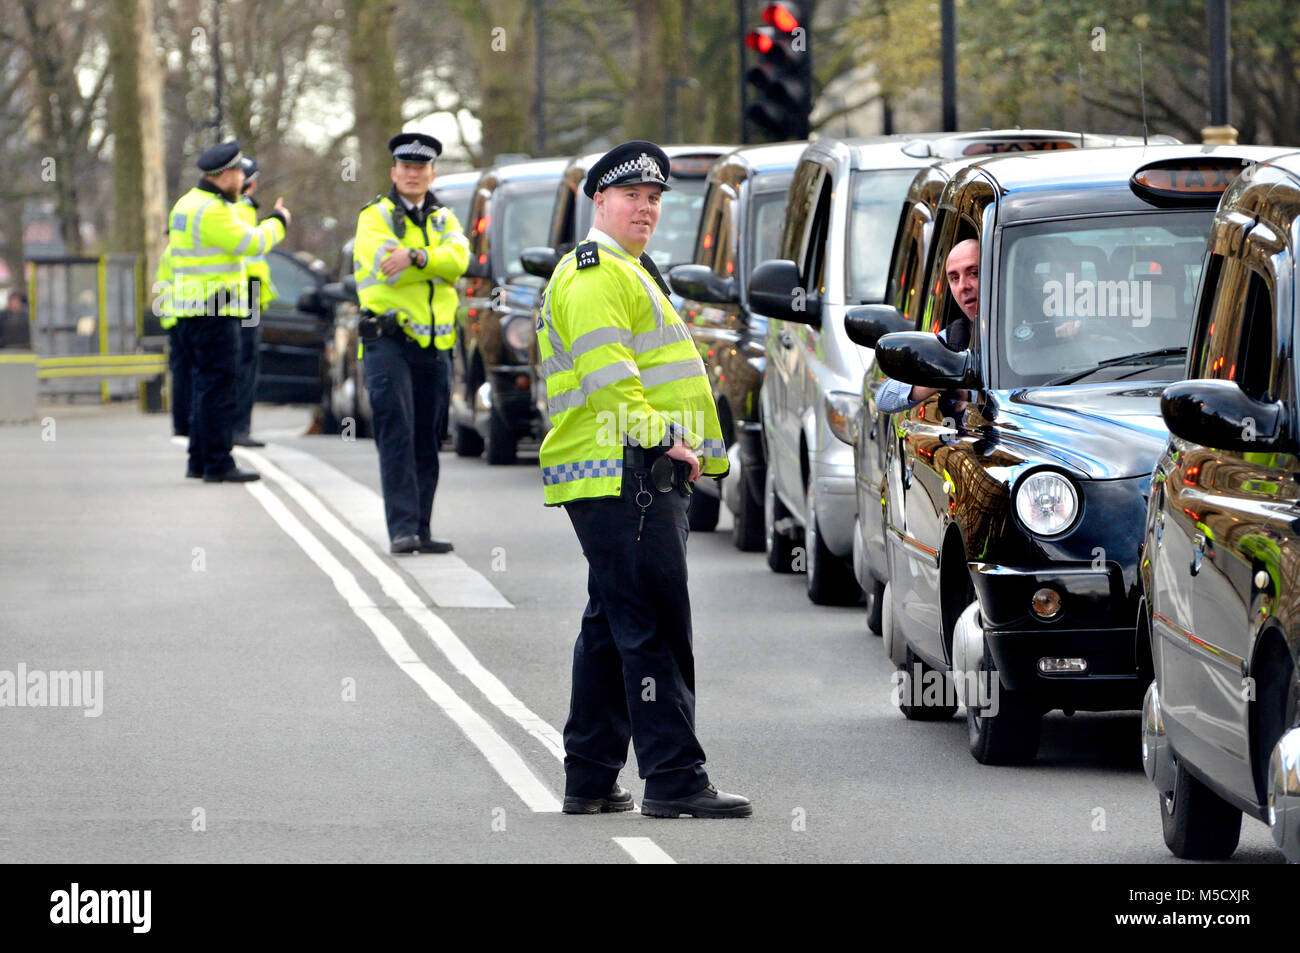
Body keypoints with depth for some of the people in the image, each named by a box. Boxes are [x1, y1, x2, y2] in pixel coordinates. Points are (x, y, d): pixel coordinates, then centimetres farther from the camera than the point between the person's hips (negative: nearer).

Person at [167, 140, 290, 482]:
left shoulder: (186, 204, 15)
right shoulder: (213, 212, -18)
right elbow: (253, 244, -15)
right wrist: (278, 221, 2)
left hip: (190, 311, 10)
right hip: (216, 313, -10)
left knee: (207, 386, 16)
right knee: (218, 387, -7)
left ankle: (199, 460, 19)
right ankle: (218, 464, -7)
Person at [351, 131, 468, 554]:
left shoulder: (443, 218, 16)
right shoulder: (376, 216, 1)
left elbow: (458, 258, -6)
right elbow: (388, 267, -17)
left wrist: (415, 256, -21)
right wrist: (438, 262, -11)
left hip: (434, 345, 5)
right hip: (389, 340, -5)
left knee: (427, 439, 7)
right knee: (396, 432, -13)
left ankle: (421, 531, 10)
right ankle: (402, 528, -18)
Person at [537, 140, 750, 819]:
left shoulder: (627, 272, 26)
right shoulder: (596, 272, -8)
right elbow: (604, 369, -20)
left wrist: (690, 448, 21)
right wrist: (656, 436, -22)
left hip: (644, 475, 11)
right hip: (624, 476, -11)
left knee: (612, 627, 13)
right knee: (655, 628, -12)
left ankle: (590, 780, 17)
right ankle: (673, 780, -15)